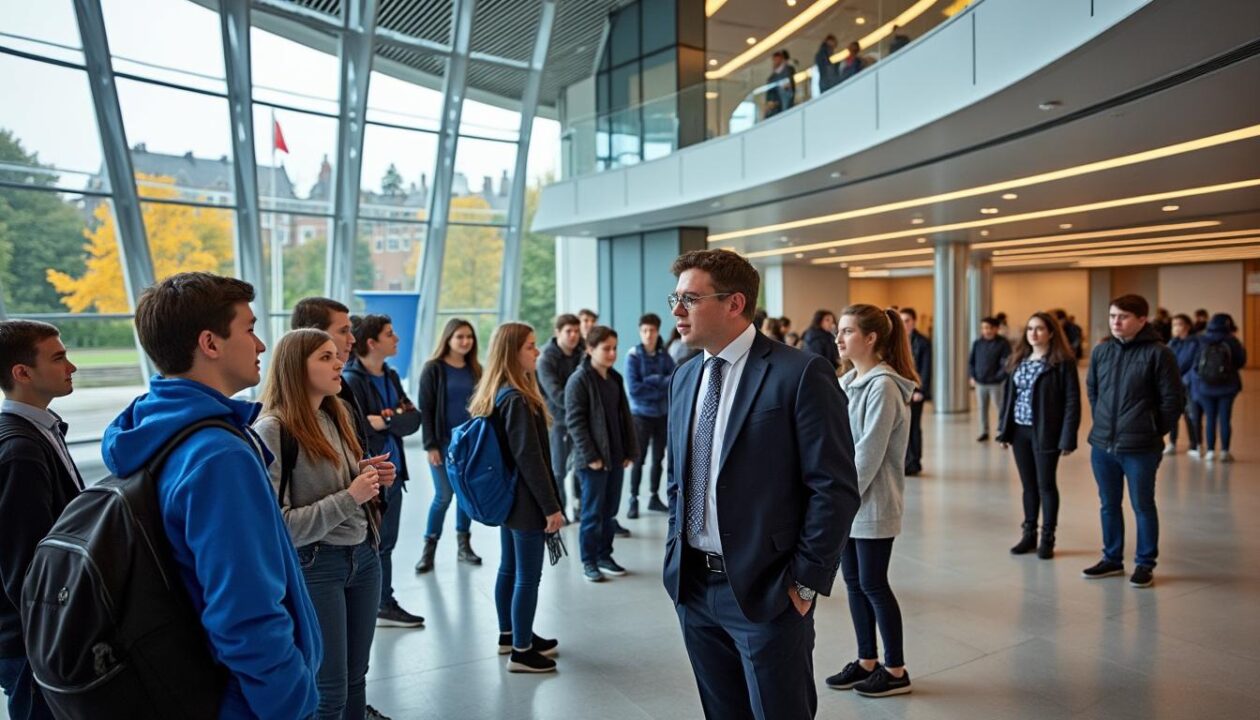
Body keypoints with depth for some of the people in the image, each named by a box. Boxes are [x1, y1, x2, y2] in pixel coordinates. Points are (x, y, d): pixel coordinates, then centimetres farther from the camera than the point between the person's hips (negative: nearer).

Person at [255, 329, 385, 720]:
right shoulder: (272, 431, -17)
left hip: (363, 555, 7)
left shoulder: (338, 416, 6)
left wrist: (369, 480, -2)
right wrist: (350, 497, -20)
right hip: (312, 567, -7)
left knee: (355, 677, 17)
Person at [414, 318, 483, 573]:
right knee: (443, 496, -3)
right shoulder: (433, 369, -4)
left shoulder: (476, 370, 10)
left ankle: (463, 545, 20)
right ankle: (429, 549, 10)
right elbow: (426, 409, -7)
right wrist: (430, 445, -13)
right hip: (444, 442, -4)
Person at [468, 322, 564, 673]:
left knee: (509, 568, 19)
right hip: (526, 502, -10)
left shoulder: (495, 395, 8)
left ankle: (509, 634, 33)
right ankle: (521, 651, 10)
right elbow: (530, 458, -22)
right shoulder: (518, 399, -21)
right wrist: (551, 506, -17)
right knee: (528, 576, 1)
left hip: (506, 499, 10)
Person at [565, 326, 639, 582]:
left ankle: (604, 555, 25)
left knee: (610, 511, 13)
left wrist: (630, 451, 8)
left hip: (616, 458, 6)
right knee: (593, 512, 2)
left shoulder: (615, 379, 11)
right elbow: (575, 421, -13)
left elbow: (625, 416, 14)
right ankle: (589, 562, 13)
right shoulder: (578, 381, -9)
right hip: (593, 460, -6)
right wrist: (590, 456, -16)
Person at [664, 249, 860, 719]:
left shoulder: (801, 374, -13)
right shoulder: (683, 379, 9)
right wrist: (676, 553, 8)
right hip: (692, 586, 6)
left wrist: (806, 581, -13)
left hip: (767, 591, -6)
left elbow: (836, 489, -14)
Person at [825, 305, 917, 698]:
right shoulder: (847, 381, 9)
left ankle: (896, 671, 18)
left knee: (873, 585, 2)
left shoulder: (883, 386, -15)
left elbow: (869, 452, -18)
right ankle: (867, 661, 27)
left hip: (871, 504, -7)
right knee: (854, 583, 13)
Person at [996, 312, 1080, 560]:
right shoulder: (1018, 361, 9)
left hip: (1045, 433, -5)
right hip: (1020, 431, 5)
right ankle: (1029, 534, 23)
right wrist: (1004, 430, 8)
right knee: (1028, 485, 13)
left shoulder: (1062, 362, -8)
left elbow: (1072, 401, -11)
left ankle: (1047, 539, 16)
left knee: (1046, 485, 4)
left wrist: (1068, 438, -16)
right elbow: (1009, 397, 12)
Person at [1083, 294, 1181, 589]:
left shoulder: (1158, 353, -10)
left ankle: (1145, 564, 21)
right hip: (1101, 445, 5)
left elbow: (1172, 399, -7)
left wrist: (1153, 432, -2)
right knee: (1109, 505, 15)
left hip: (1140, 448, -5)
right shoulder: (1100, 351, 5)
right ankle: (1112, 559, 29)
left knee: (1143, 507, 8)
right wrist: (1102, 423, 12)